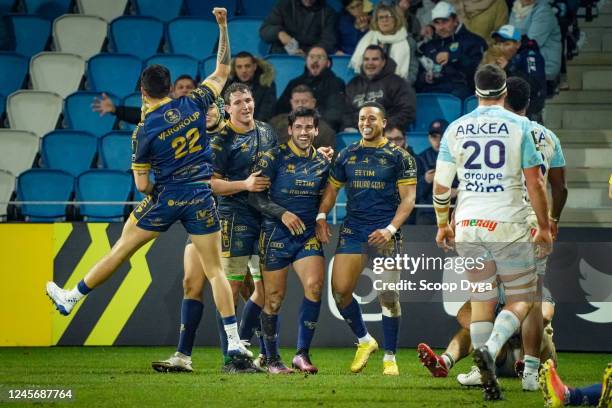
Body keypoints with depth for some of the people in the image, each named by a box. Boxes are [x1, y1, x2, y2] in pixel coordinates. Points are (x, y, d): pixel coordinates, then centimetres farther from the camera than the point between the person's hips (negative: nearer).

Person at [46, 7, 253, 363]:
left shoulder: (144, 133, -7)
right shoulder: (194, 105, -2)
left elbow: (142, 186, -5)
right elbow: (223, 71, 12)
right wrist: (223, 27, 16)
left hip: (165, 199, -2)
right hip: (201, 197, 2)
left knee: (121, 251, 13)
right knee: (215, 270, 3)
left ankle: (72, 297, 27)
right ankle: (234, 341, -5)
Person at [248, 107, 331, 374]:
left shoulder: (322, 163, 9)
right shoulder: (274, 158, -5)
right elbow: (255, 197, -8)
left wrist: (321, 219, 8)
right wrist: (283, 214, -18)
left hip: (308, 235, 3)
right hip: (276, 234, -3)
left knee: (314, 285, -19)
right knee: (274, 297, 0)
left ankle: (302, 354, -12)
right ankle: (272, 360, 14)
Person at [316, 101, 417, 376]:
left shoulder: (398, 157, 2)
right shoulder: (347, 155, 13)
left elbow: (408, 198, -2)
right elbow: (332, 188, 20)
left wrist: (390, 229, -15)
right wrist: (321, 216, 3)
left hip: (384, 234, -3)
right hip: (352, 231, 3)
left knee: (388, 296, -8)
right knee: (340, 290, -6)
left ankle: (390, 357, 4)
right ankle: (364, 341, 15)